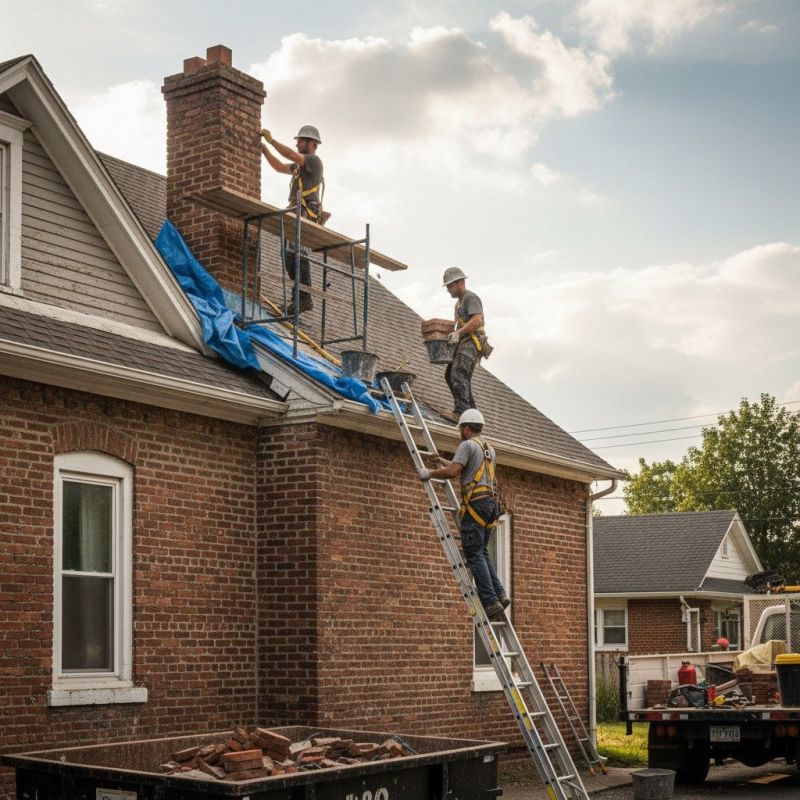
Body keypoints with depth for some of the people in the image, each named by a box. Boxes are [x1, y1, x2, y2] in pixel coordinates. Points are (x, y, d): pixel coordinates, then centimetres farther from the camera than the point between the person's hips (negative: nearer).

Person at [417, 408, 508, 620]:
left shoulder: (467, 445, -3)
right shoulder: (489, 449, 24)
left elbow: (453, 471, -15)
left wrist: (430, 473, 0)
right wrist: (447, 463, 43)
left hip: (476, 502, -8)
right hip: (491, 502, 8)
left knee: (474, 554, -8)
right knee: (482, 553, 14)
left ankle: (490, 601, -15)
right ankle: (499, 594, 2)